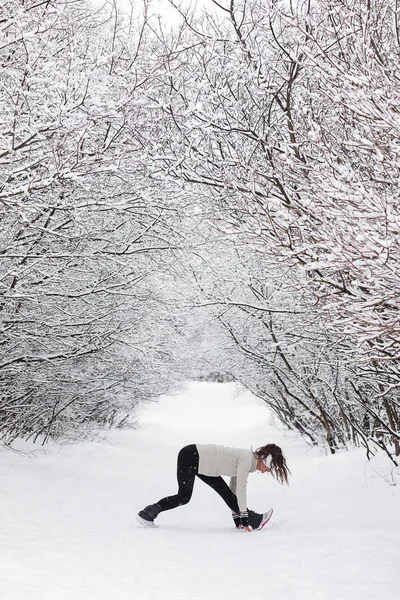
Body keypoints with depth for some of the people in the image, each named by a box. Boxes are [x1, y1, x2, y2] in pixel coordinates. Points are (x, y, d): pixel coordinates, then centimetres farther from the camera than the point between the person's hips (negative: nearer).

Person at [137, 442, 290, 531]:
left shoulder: (246, 462, 9)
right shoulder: (247, 458, -18)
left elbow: (235, 489, 16)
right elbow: (241, 489, -21)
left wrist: (236, 517, 16)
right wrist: (244, 517, -17)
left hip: (201, 463, 9)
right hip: (190, 456, -9)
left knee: (225, 492, 5)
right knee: (184, 497, -11)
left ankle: (256, 521, 9)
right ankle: (146, 514, -3)